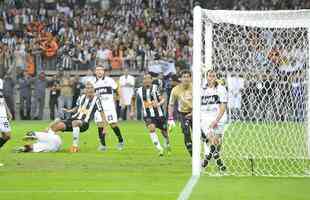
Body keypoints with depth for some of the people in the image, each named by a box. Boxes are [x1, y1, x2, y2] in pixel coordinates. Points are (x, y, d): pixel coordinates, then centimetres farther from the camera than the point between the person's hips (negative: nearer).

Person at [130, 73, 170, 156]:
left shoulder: (155, 88, -10)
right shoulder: (140, 90, 0)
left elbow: (163, 99, -15)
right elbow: (133, 98, 20)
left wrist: (158, 104, -36)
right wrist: (133, 110, 20)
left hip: (159, 114, -1)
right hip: (148, 115, 1)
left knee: (164, 131, 11)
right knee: (151, 128, -24)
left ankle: (167, 145, 43)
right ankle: (159, 148, -20)